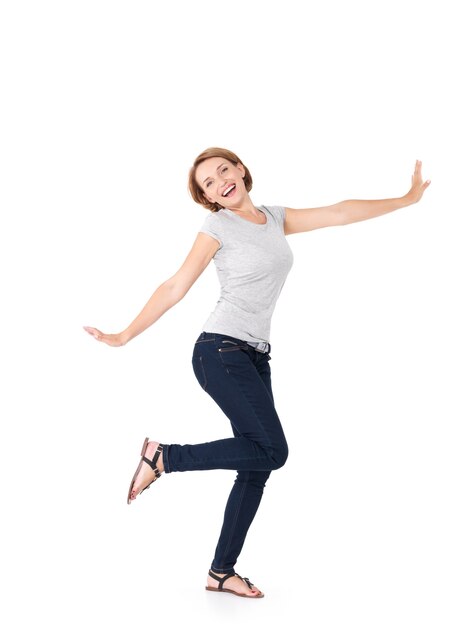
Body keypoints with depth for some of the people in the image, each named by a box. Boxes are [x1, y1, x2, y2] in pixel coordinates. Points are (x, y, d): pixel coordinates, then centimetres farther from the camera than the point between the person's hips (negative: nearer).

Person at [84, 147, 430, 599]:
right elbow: (175, 288, -3)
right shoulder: (218, 227, -3)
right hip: (220, 353, -7)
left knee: (257, 468, 4)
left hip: (255, 358, 7)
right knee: (272, 451, -15)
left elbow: (341, 212, 16)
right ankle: (163, 457, -5)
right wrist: (125, 336, -5)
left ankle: (222, 572, 13)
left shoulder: (275, 218, 14)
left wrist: (407, 199, 18)